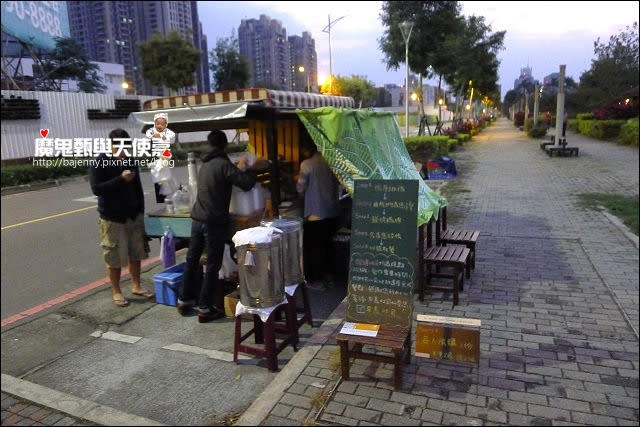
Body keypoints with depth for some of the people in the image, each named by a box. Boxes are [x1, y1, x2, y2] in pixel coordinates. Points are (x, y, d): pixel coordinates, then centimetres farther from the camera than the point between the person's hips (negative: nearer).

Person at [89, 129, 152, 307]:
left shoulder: (130, 162, 8)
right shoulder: (99, 164, -9)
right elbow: (96, 189, -18)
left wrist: (140, 211, 11)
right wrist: (121, 179, -24)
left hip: (133, 216, 5)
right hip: (112, 218, -5)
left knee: (136, 253, 12)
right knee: (114, 258, 0)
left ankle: (136, 285, 27)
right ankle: (116, 292, 15)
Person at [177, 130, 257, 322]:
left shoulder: (205, 164, 12)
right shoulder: (224, 164, -12)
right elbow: (246, 184, -18)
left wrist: (238, 168, 23)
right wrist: (245, 168, 0)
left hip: (197, 219, 8)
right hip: (215, 222, -7)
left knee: (192, 260, 17)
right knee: (213, 266, 1)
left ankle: (184, 301, 28)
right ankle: (205, 309, 6)